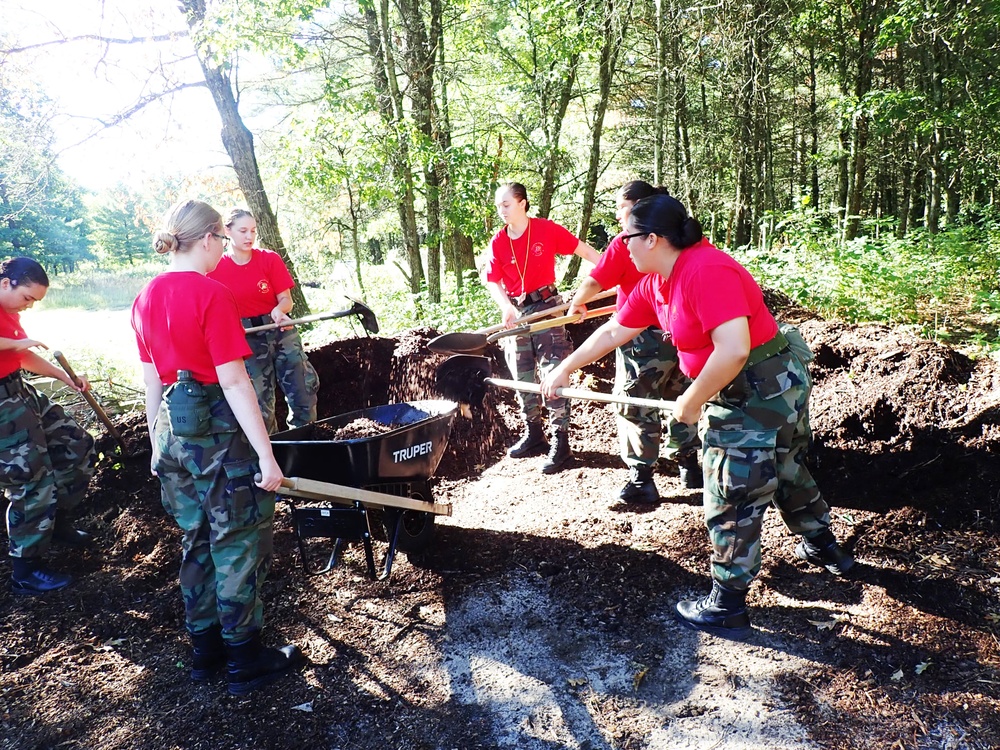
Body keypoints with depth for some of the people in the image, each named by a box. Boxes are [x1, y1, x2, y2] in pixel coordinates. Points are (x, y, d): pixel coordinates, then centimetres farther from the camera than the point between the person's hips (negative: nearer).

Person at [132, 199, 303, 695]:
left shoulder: (146, 298, 7)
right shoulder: (211, 294, -17)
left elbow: (152, 381, 12)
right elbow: (234, 382, -20)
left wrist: (159, 445, 20)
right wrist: (266, 455, -18)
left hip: (173, 430, 8)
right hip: (218, 431, -8)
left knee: (197, 542, 19)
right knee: (240, 545, 5)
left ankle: (205, 649, 31)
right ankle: (245, 662, 17)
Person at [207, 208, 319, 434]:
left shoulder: (270, 259, -3)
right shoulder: (216, 269, -3)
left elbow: (286, 299, -3)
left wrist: (279, 310, -24)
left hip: (280, 331, 1)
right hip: (245, 339, 0)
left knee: (304, 388, -3)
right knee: (260, 400, 4)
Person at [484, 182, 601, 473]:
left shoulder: (547, 230, -8)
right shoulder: (497, 243, 1)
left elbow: (584, 250, -4)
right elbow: (493, 282, -3)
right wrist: (507, 309, -21)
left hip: (546, 306, -5)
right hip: (516, 312, 5)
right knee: (522, 378, 12)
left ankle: (561, 442, 0)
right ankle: (533, 435, 27)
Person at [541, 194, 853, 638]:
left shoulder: (706, 271, -27)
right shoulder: (655, 283, 3)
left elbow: (733, 350, -34)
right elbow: (612, 333, 12)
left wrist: (691, 402, -21)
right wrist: (565, 369, 15)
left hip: (762, 390, -10)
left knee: (731, 499, 0)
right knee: (784, 473, 28)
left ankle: (727, 609, 16)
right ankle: (824, 550, 53)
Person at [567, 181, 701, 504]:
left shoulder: (625, 243, -12)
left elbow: (595, 281, -12)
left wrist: (577, 303, 7)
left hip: (644, 337, -6)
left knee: (635, 408, 4)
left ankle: (641, 480, 9)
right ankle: (689, 465, 32)